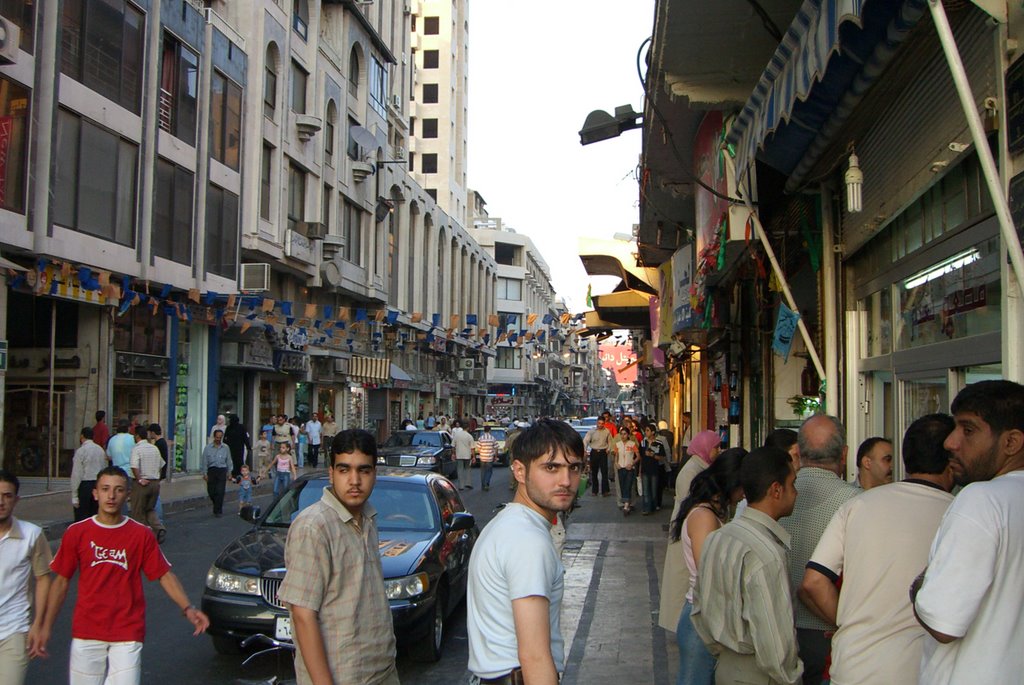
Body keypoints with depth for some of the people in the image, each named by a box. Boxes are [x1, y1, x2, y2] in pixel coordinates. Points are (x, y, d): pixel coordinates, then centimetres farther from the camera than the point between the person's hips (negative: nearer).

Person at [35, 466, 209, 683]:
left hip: (128, 634, -1)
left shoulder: (141, 535, -1)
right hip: (85, 633, 1)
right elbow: (61, 581, 6)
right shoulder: (76, 533, 0)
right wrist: (46, 626, 2)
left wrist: (187, 608, -12)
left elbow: (164, 575, 1)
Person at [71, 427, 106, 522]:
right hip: (99, 485, 6)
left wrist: (74, 497, -9)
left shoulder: (81, 451, -9)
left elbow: (77, 475, -11)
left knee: (81, 518, -2)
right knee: (95, 517, 10)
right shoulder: (101, 450, 8)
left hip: (84, 485, -6)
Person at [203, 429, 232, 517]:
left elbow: (228, 461, 13)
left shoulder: (225, 448, 8)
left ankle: (218, 511, 0)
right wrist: (205, 473, -2)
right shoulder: (208, 448, 5)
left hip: (222, 471, -1)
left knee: (220, 492, -7)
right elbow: (204, 461, 4)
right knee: (211, 492, 5)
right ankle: (219, 506, 31)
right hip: (211, 471, 1)